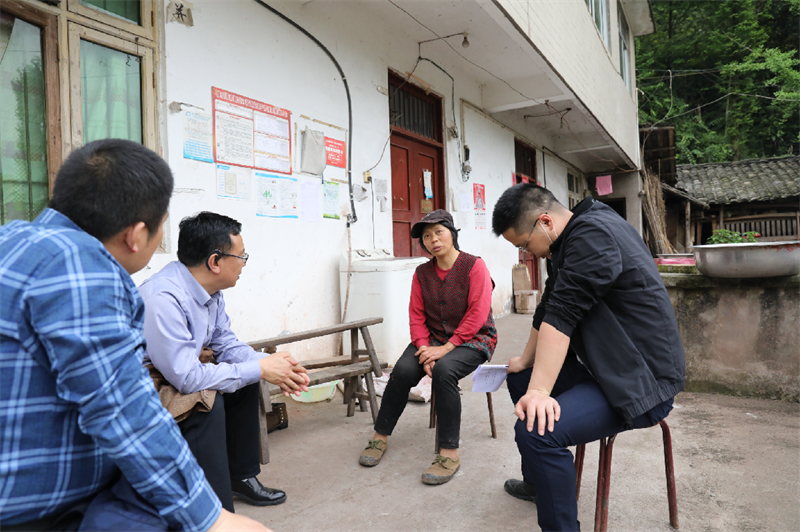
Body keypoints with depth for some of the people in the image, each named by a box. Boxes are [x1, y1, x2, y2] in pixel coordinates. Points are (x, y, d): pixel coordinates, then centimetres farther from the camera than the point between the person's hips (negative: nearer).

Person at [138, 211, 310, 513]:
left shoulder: (210, 291, -4)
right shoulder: (163, 298, -32)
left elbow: (227, 344, 4)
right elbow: (185, 377, -34)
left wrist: (271, 366, -14)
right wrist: (260, 370, -27)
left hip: (175, 374, 10)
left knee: (247, 375, 8)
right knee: (207, 401, -30)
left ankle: (241, 476, 19)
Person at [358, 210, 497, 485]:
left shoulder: (474, 266, -8)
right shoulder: (422, 272, 8)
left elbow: (478, 314, -16)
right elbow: (416, 315, 5)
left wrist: (447, 348, -21)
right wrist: (424, 348, -13)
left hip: (473, 339, -4)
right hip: (433, 338, 5)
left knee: (443, 370, -34)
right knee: (403, 370, -22)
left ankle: (449, 453, -23)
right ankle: (381, 436, -1)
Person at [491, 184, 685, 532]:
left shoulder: (592, 234, -20)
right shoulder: (566, 244, 12)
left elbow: (561, 316, -28)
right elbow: (547, 310, 18)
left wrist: (538, 392, -30)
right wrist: (526, 361, 21)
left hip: (641, 381, -11)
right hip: (602, 368, 11)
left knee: (537, 431, -28)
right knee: (520, 379, 19)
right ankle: (536, 482, 33)